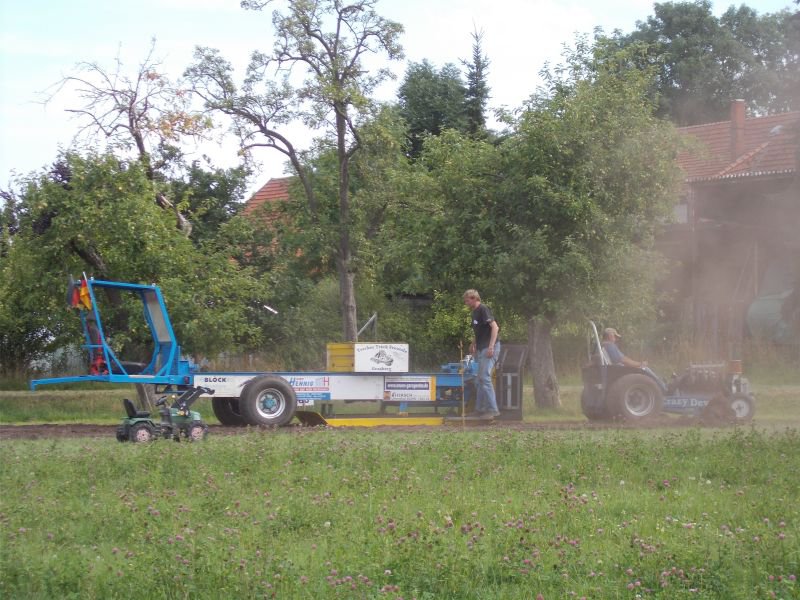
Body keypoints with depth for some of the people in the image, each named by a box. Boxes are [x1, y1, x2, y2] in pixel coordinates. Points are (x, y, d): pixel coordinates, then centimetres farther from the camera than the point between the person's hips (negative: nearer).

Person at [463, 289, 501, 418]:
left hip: (489, 348, -10)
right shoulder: (475, 312, 16)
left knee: (485, 378, -14)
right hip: (482, 349, 10)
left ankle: (492, 409, -13)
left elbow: (495, 327, -19)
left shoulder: (483, 309, -11)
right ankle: (480, 409, 17)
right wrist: (474, 344, 18)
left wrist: (491, 346, -24)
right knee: (479, 380, 12)